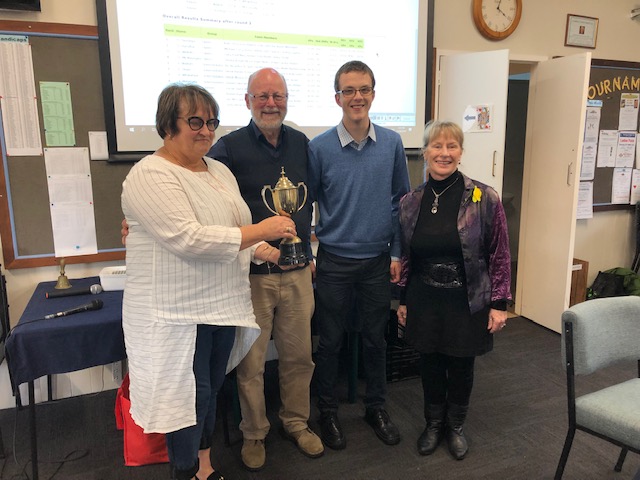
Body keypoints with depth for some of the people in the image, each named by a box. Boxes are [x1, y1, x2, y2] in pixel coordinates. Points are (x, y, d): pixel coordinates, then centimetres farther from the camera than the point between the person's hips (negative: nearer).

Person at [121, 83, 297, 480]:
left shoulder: (220, 171, 11)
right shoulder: (150, 176, -15)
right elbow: (187, 238, -26)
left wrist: (259, 249, 0)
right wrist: (260, 230, -25)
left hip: (223, 305, 8)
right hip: (178, 313, -7)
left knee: (211, 391, 20)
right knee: (189, 398, 5)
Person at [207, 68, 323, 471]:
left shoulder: (302, 144, 7)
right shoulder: (228, 148, -8)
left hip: (297, 271, 4)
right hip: (251, 274, -3)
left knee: (299, 355, 15)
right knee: (251, 361, 9)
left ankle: (297, 423, 37)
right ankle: (254, 433, 32)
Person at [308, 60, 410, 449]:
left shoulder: (392, 143, -1)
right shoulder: (320, 148, -6)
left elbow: (401, 200, 6)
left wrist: (397, 252, 3)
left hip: (378, 260, 2)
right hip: (334, 262, -1)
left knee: (376, 338, 14)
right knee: (331, 340, 10)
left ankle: (377, 407, 34)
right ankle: (328, 412, 30)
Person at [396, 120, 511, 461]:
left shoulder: (484, 199, -10)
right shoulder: (410, 202, -1)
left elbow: (499, 256, -6)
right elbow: (406, 257, 7)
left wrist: (499, 304, -7)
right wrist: (403, 301, 10)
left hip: (468, 301, -2)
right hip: (424, 301, 2)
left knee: (461, 365, 14)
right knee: (430, 364, 15)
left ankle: (455, 426, 40)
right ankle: (433, 423, 40)